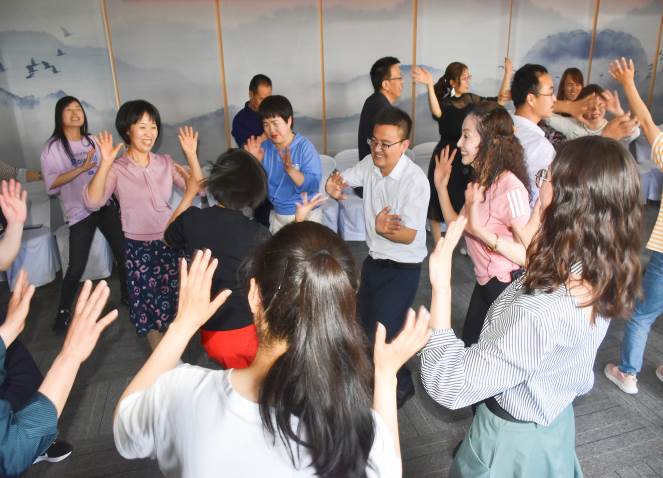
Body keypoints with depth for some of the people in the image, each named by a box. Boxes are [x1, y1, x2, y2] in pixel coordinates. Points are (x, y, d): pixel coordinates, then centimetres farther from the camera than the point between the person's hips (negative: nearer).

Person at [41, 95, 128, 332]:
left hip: (105, 204, 4)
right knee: (76, 267, -3)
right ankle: (64, 310, 18)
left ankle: (127, 294, 27)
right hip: (80, 211, -4)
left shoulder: (92, 140, 9)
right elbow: (51, 183, -14)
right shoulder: (53, 146, -6)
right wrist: (82, 168, -21)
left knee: (123, 252, 6)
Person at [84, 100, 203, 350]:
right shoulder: (117, 169, -9)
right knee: (148, 304, 9)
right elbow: (93, 201, -22)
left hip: (170, 242, 3)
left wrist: (191, 155, -13)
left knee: (174, 301, 13)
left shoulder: (165, 162, 3)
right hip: (138, 248, -3)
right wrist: (105, 163, -30)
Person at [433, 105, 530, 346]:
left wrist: (480, 231, -39)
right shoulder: (480, 181, 1)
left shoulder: (509, 186, -26)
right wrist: (441, 186, 3)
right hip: (484, 282, 8)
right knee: (469, 348, 24)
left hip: (507, 287, -8)